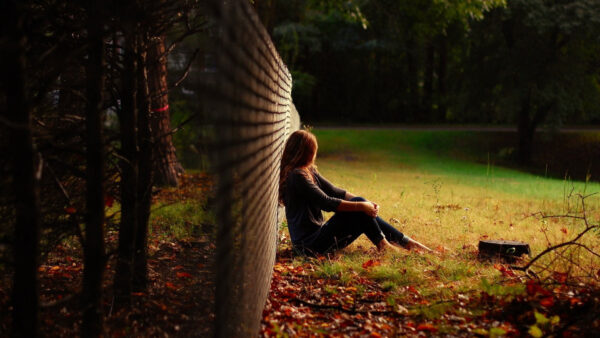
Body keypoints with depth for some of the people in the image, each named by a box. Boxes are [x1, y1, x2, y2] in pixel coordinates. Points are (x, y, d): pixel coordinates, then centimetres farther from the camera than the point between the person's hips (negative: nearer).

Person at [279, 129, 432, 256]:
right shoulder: (296, 176, -18)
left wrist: (366, 203, -2)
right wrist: (360, 205, -19)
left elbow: (334, 191, 11)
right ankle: (382, 245, -4)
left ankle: (407, 242, 8)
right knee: (359, 211, -16)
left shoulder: (309, 171, 14)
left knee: (367, 215, 3)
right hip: (310, 244, -9)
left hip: (316, 236, 9)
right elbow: (326, 203, -23)